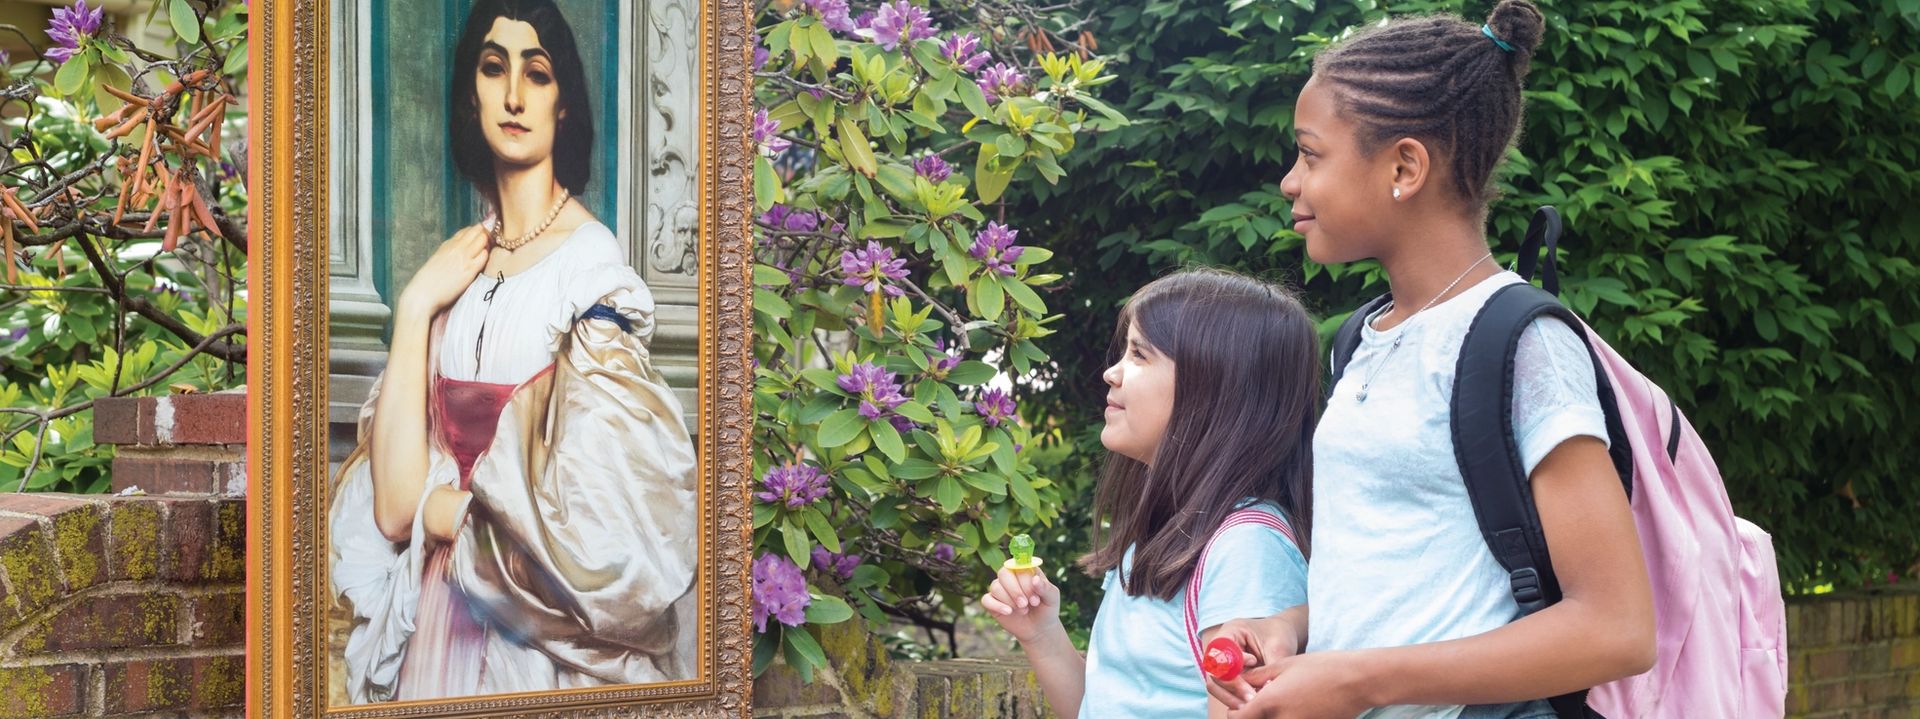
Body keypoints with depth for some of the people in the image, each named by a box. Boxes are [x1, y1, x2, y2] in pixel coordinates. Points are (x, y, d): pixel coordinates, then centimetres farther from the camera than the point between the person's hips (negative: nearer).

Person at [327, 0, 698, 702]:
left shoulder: (591, 265, -11)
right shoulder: (457, 265, 6)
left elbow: (592, 538, -19)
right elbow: (393, 506, -4)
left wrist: (438, 510, -4)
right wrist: (416, 307, -6)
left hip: (540, 653, -5)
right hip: (436, 635, 5)